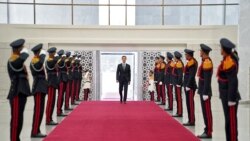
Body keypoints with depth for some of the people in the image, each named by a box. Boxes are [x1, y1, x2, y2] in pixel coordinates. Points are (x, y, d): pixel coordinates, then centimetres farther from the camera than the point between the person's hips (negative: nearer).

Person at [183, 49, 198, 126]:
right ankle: (191, 120, 18)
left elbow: (191, 75, -20)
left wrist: (188, 86, -20)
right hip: (189, 85, 10)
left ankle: (192, 121, 0)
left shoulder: (192, 63, -14)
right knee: (189, 103, 12)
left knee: (190, 103, -6)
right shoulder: (190, 62, 15)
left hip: (190, 86, -10)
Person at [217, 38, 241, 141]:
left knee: (231, 120, -1)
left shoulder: (229, 62, -20)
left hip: (229, 96, -10)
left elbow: (233, 82, -23)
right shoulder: (227, 59, 8)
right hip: (226, 95, 10)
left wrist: (231, 99, -20)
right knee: (229, 119, 16)